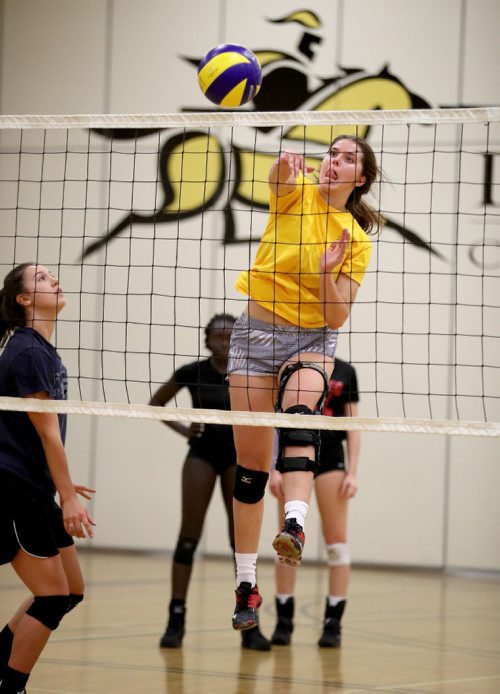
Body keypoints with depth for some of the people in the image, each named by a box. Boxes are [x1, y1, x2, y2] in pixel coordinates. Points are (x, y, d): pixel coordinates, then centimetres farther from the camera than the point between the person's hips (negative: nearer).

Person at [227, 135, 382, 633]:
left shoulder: (357, 238, 1)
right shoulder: (297, 193, 0)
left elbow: (336, 317, -6)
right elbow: (279, 180, -27)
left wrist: (327, 273, -24)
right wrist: (286, 164, -50)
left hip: (312, 341, -1)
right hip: (256, 331, 1)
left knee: (298, 415, -33)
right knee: (251, 463, -1)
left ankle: (294, 527, -55)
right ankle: (246, 585, 8)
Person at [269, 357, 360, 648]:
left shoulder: (345, 371, 7)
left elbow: (353, 426, 6)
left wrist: (352, 472, -2)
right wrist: (274, 469, -5)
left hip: (330, 457, 0)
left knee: (337, 542, -4)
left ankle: (334, 623, 0)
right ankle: (284, 621, 6)